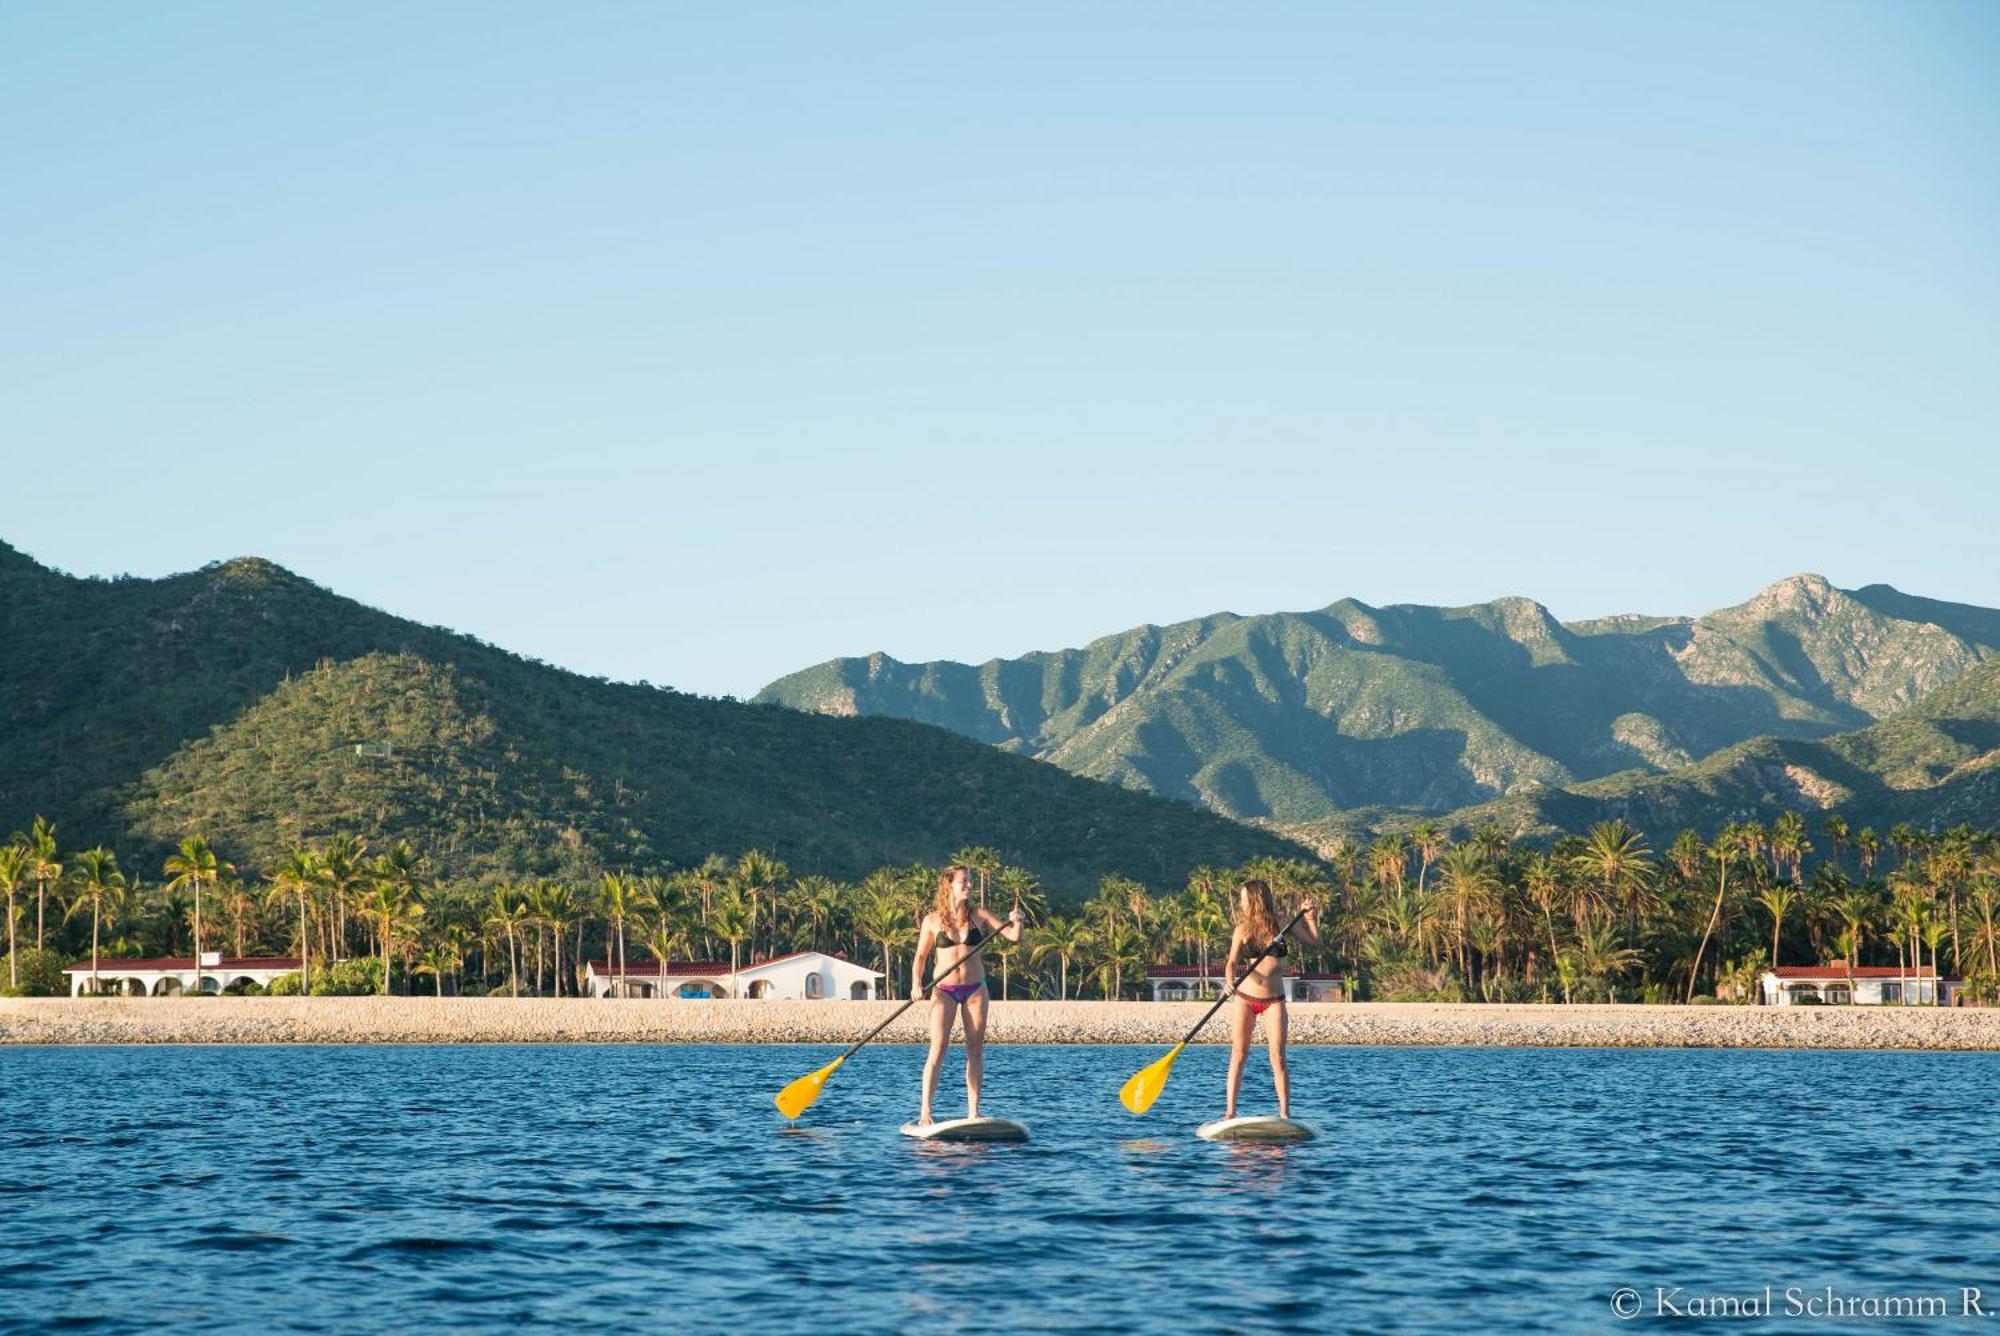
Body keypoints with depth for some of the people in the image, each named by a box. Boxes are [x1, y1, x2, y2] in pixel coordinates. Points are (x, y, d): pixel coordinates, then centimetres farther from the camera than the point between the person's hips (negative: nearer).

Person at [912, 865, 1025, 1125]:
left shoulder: (979, 915, 2)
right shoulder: (932, 920, -1)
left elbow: (1013, 936, -1)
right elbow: (921, 957, 6)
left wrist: (1017, 922, -22)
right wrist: (916, 983, -9)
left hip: (975, 988, 2)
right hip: (944, 989, -2)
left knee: (975, 1049, 3)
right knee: (938, 1048, -12)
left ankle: (973, 1111, 9)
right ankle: (925, 1112, -14)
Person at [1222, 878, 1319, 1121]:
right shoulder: (1243, 929, 0)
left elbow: (1315, 942, 12)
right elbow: (1232, 961, -10)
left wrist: (1311, 917, -4)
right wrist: (1230, 981, -30)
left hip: (1274, 1000, -1)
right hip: (1245, 997, 1)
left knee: (1278, 1057, -6)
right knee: (1238, 1055, -1)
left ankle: (1285, 1113, -4)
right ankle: (1230, 1111, 1)